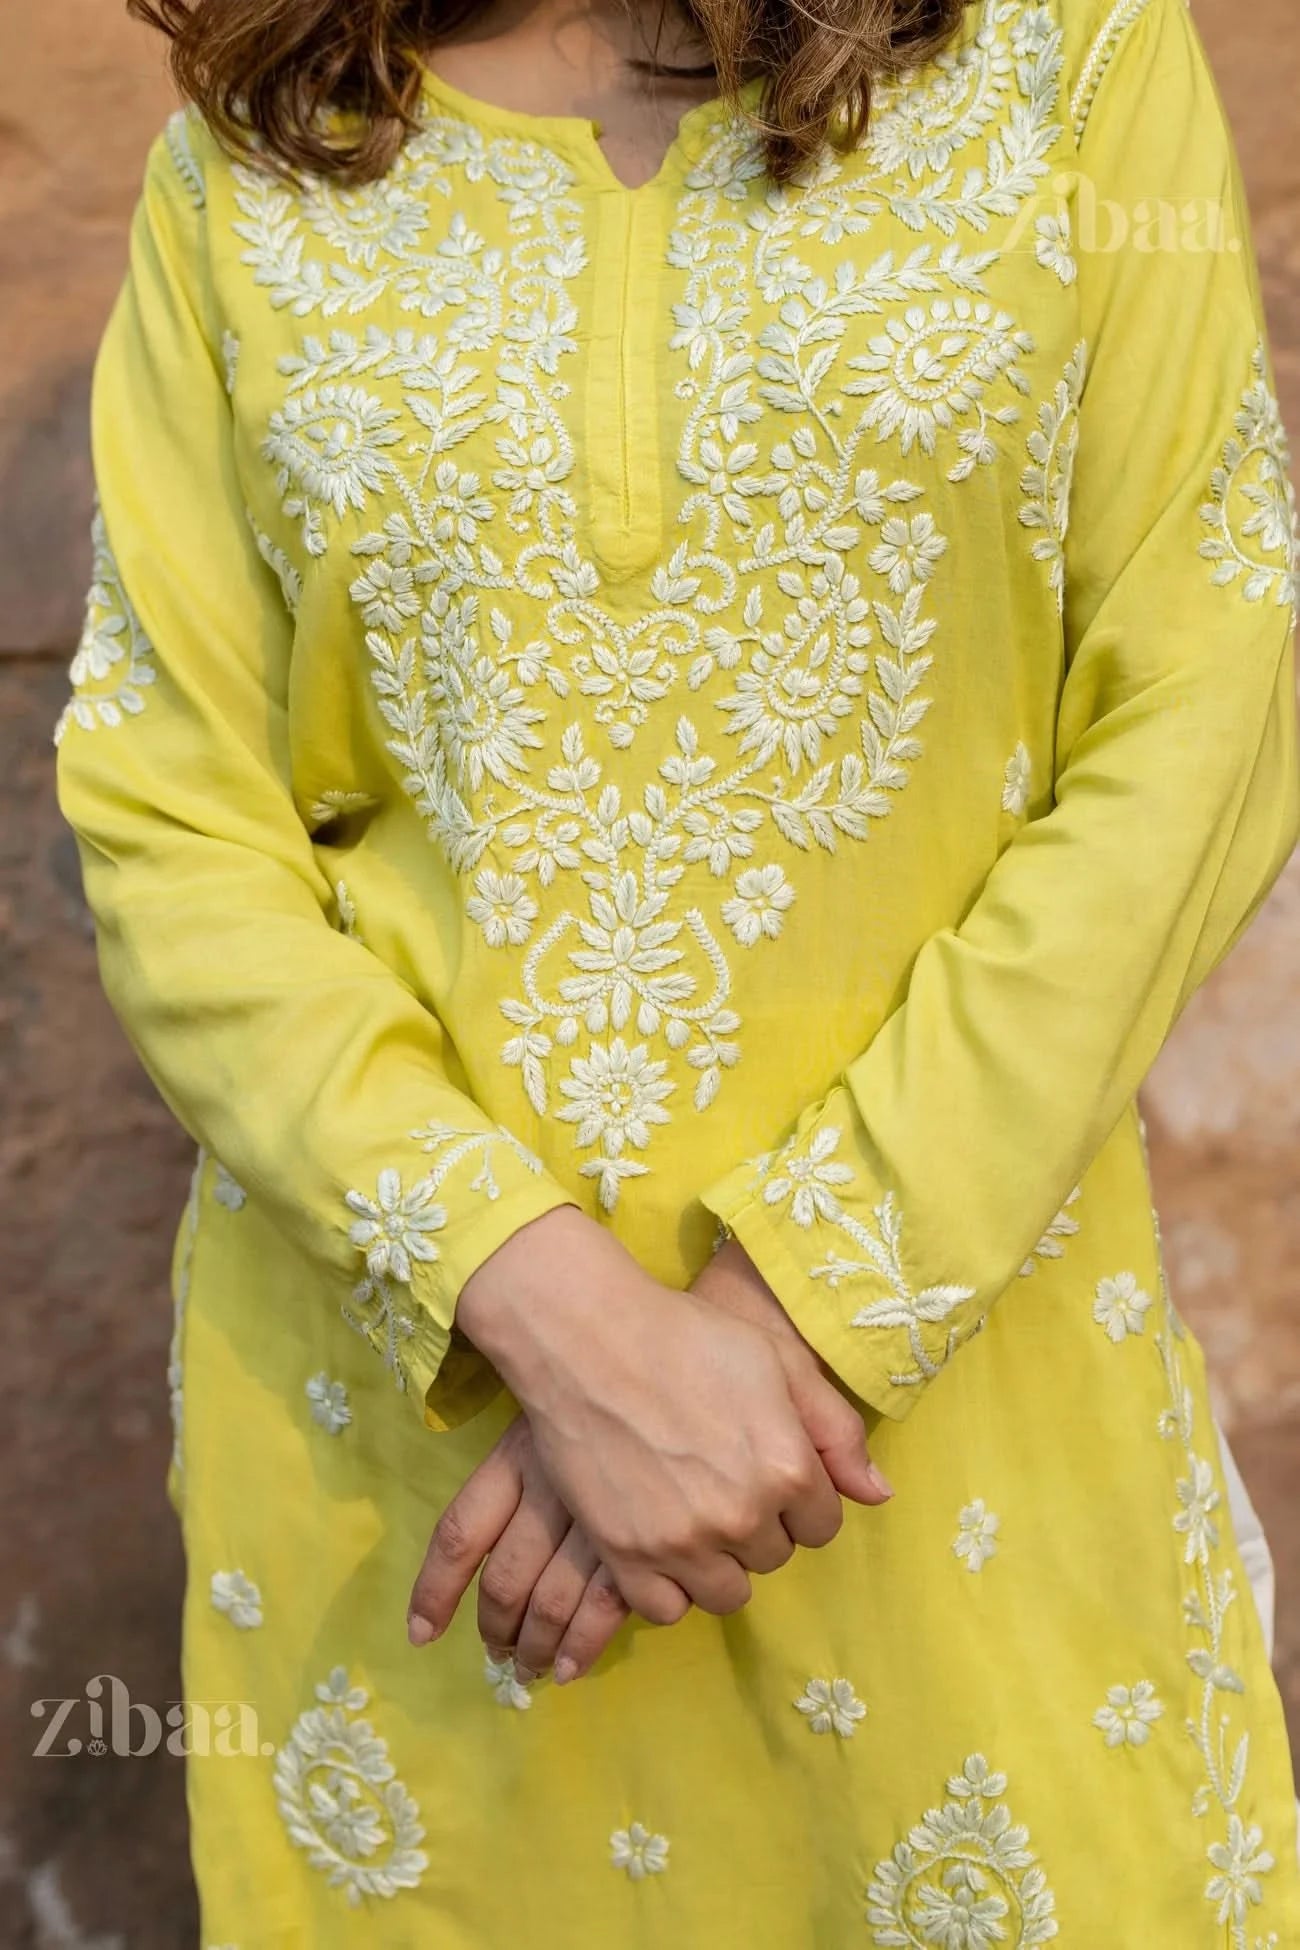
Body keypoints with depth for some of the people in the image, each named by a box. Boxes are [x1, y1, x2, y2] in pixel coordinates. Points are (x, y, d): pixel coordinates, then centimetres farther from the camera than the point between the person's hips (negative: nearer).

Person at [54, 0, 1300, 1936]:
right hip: (403, 1360, 1)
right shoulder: (243, 168, -1)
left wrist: (791, 1297, -15)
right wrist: (562, 1317, -18)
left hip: (943, 1306, 0)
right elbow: (166, 827, -5)